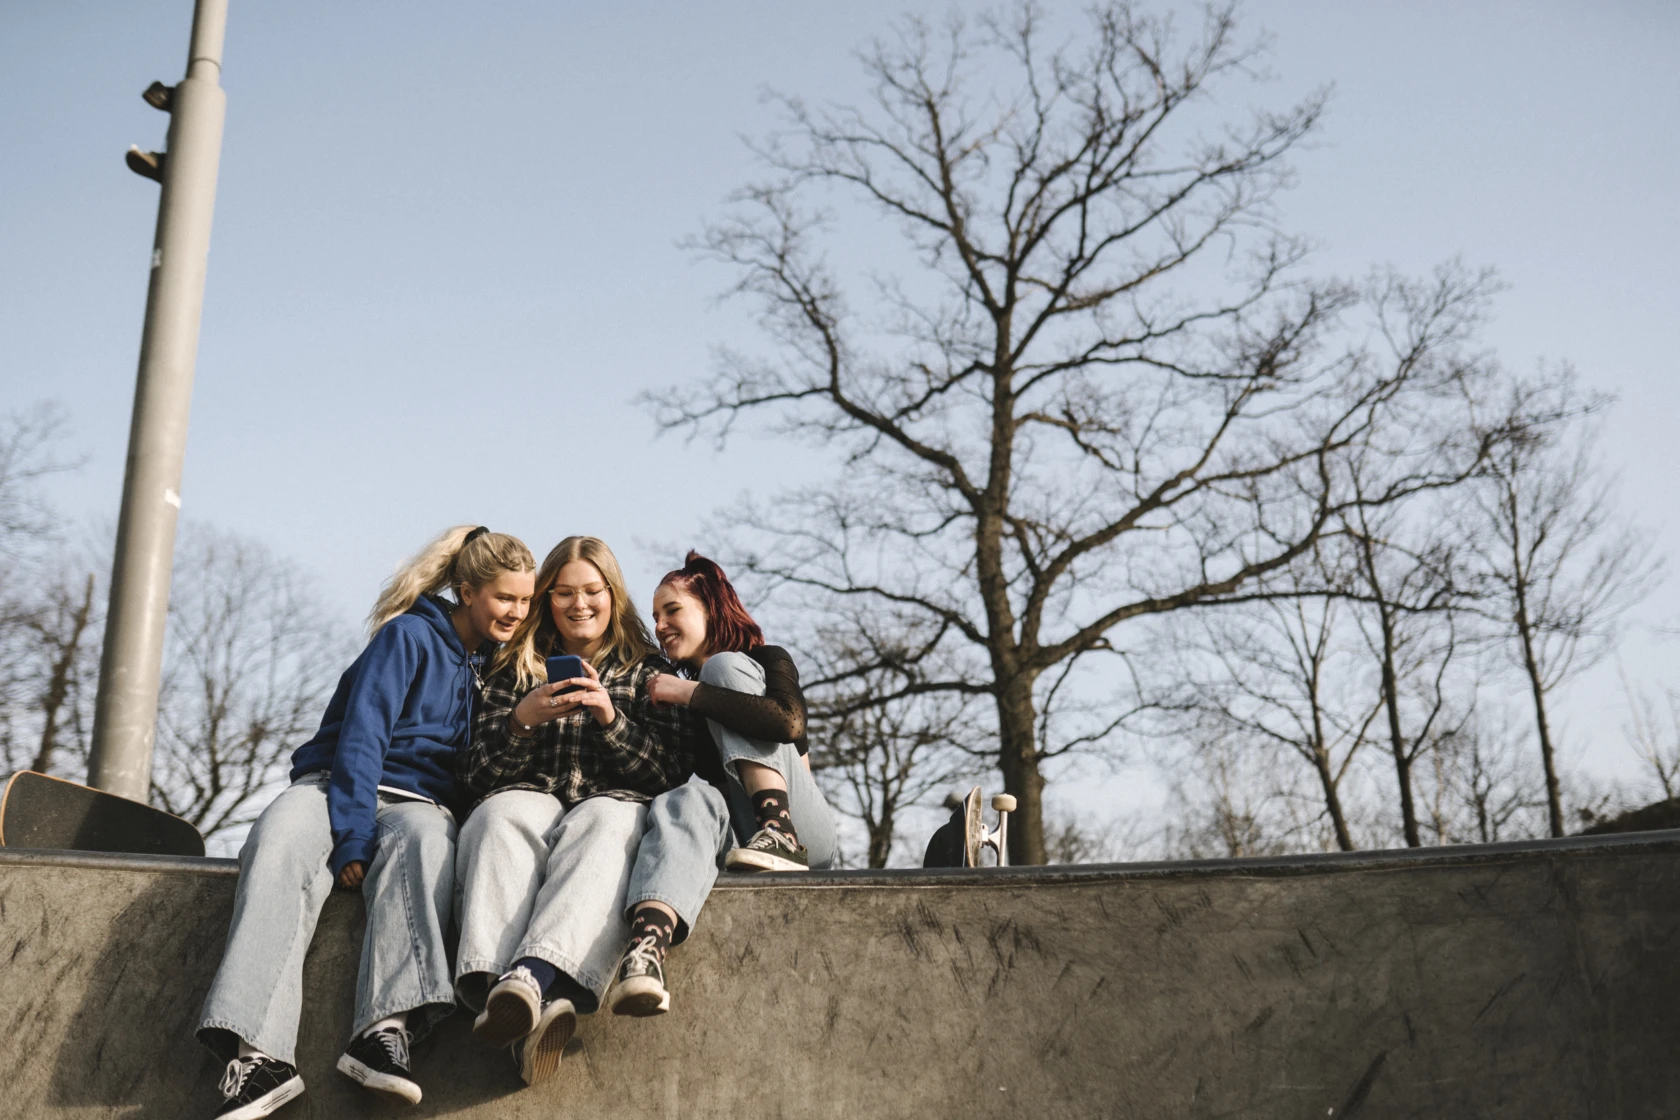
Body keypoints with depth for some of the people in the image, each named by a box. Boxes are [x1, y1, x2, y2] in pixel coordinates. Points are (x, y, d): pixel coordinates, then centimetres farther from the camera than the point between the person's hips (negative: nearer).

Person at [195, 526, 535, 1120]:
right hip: (338, 785, -3)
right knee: (281, 841, -37)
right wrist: (352, 837, -20)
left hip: (419, 801, 3)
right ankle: (260, 1054, -47)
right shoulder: (408, 636, -1)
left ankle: (386, 1029, -50)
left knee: (425, 839, -36)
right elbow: (361, 735, -11)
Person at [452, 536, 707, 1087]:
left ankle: (529, 977, -61)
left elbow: (672, 772, 6)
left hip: (614, 804, -1)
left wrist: (610, 718, -9)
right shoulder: (516, 670, 23)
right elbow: (476, 775, 13)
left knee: (606, 820, -38)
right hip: (529, 799, 1)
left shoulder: (648, 672, 19)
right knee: (503, 814, -36)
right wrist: (522, 720, -6)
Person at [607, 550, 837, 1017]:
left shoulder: (767, 659, 12)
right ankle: (646, 947, -64)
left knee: (725, 667, -9)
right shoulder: (672, 691, 26)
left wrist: (690, 693, -7)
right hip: (737, 844, 2)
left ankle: (780, 834, -28)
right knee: (687, 799, -34)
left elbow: (789, 721, -12)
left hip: (804, 833, -2)